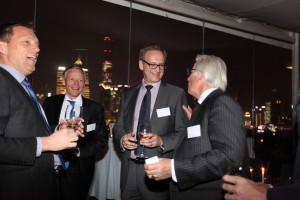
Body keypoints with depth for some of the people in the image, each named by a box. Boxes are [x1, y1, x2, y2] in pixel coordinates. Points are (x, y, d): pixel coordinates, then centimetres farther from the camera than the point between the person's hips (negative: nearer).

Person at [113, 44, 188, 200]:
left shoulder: (177, 94, -1)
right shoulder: (128, 94, 11)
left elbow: (183, 133, -4)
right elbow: (117, 127, 13)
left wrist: (161, 141, -20)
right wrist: (122, 138, -8)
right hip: (128, 170, 4)